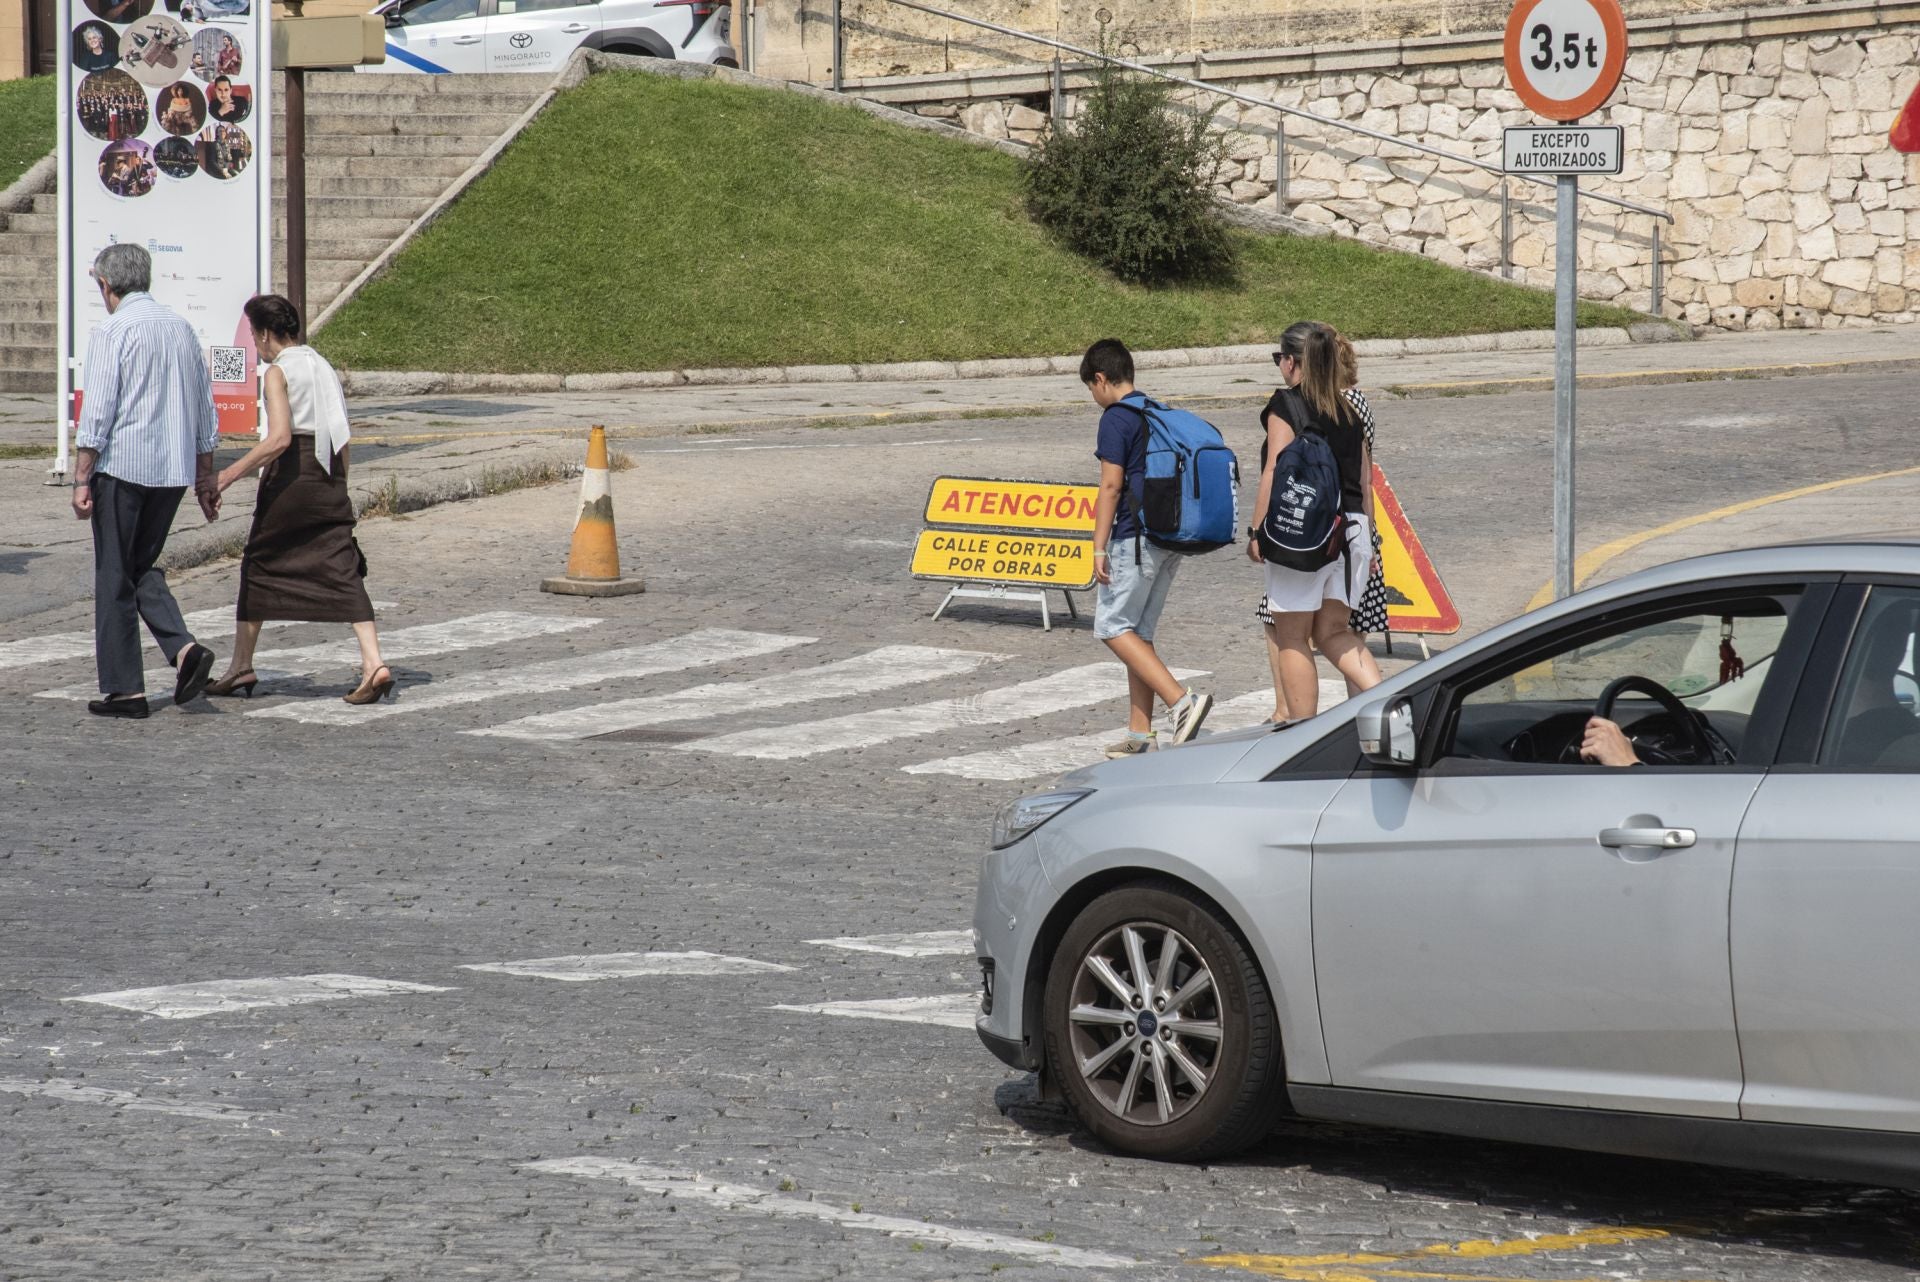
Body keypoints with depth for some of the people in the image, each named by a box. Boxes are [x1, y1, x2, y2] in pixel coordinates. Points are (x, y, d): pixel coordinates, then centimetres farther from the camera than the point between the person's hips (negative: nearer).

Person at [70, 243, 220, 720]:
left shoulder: (112, 332, -9)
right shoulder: (183, 330, 10)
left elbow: (96, 413, -14)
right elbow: (206, 415, 14)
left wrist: (81, 480, -11)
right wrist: (205, 479, 21)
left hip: (121, 467, -6)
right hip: (174, 470, 6)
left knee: (115, 577, 3)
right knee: (143, 567, 18)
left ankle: (125, 688, 5)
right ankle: (183, 647, -3)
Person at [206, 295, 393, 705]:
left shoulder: (279, 372, -8)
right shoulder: (324, 367, 15)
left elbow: (279, 438, -19)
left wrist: (230, 475, -17)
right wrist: (339, 487, 22)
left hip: (291, 472, -6)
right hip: (328, 477, 6)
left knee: (259, 566, 9)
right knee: (342, 571, -1)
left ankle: (241, 667, 17)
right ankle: (373, 663, -18)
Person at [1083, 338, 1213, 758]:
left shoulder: (1116, 419, -10)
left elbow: (1111, 486, -15)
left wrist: (1099, 546, -14)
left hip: (1136, 535, -9)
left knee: (1113, 627, -2)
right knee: (1139, 632, 12)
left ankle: (1181, 700, -17)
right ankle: (1140, 736, 11)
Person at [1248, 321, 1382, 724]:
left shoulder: (1286, 406, -6)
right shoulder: (1349, 411, 13)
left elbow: (1276, 472, -11)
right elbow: (1365, 479, 14)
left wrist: (1257, 531, -8)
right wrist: (1364, 536, 20)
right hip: (1351, 528, 6)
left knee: (1292, 638, 4)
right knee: (1332, 631, 13)